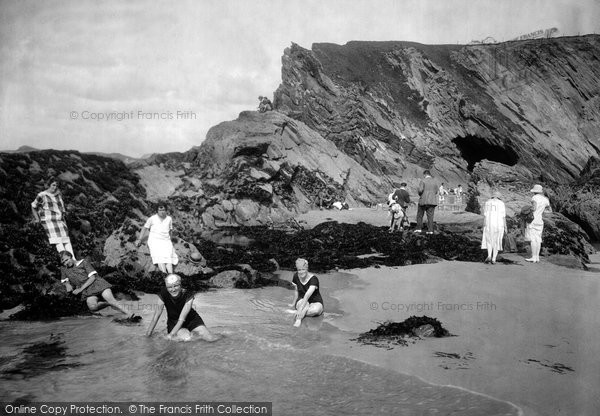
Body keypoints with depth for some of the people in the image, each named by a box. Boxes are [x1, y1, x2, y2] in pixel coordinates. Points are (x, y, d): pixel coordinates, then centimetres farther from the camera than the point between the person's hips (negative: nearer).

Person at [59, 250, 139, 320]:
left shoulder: (83, 262, 5)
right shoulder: (64, 269, 17)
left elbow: (92, 277, -2)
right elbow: (65, 280, 30)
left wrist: (80, 289, -8)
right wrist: (68, 284, 5)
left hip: (97, 283, -2)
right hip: (87, 291, 2)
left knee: (110, 299, -29)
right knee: (92, 306, -33)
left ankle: (129, 315, -38)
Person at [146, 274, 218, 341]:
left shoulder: (188, 295, -24)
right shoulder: (163, 294, -22)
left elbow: (182, 318, -26)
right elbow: (157, 315, -14)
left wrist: (171, 334, -32)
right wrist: (148, 333, -11)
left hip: (191, 319, 1)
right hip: (173, 322, 0)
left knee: (211, 339, -18)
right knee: (186, 338, -34)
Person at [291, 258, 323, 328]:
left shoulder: (313, 279, -25)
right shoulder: (296, 276, -9)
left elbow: (307, 295, -36)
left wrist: (300, 309, -45)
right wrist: (294, 303, 17)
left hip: (315, 302, -3)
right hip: (301, 300, 3)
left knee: (316, 310, -39)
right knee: (306, 304, -36)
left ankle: (298, 315, -29)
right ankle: (298, 319, -48)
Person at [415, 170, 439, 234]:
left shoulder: (423, 181, -7)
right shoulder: (434, 181, 8)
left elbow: (420, 190, -17)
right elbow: (436, 192, 11)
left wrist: (419, 193, 4)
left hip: (423, 200, -3)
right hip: (432, 201, 4)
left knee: (420, 215, 10)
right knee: (430, 216, 4)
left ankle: (419, 228, 8)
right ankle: (430, 230, -2)